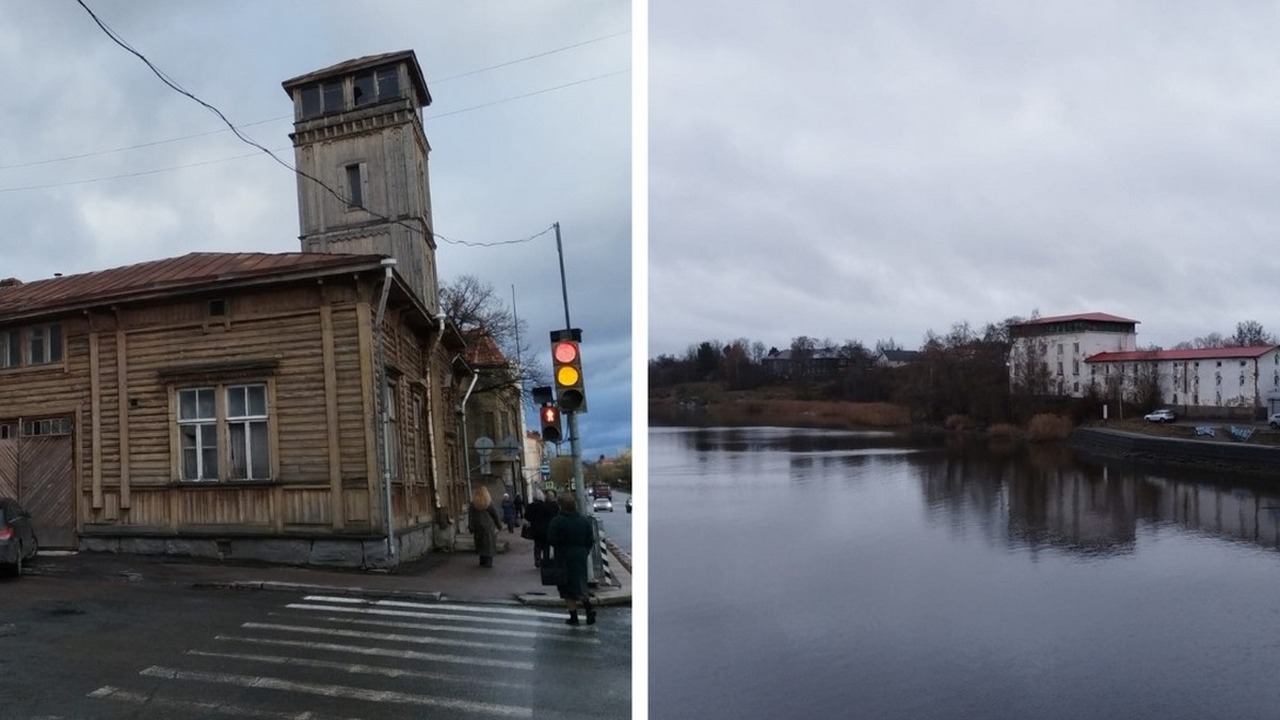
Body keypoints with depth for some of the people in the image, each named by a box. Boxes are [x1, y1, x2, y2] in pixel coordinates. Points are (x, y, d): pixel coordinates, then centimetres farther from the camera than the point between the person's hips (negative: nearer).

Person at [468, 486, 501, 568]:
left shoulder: (473, 504, 0)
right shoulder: (488, 503, -5)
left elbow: (470, 517, 0)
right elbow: (494, 514, 0)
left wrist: (471, 529, 5)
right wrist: (498, 524, 11)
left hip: (478, 527, 2)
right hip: (488, 526, -2)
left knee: (481, 544, 12)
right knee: (489, 544, 3)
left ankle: (482, 562, 16)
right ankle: (488, 562, -1)